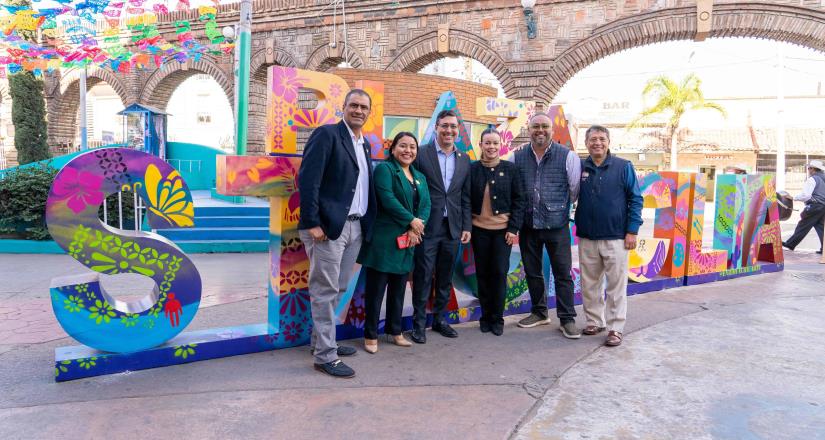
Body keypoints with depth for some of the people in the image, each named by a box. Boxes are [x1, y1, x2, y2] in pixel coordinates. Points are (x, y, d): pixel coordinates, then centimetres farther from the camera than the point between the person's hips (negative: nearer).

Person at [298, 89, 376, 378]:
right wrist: (312, 223, -19)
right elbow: (307, 179, -14)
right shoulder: (327, 134, -6)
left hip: (356, 227, 8)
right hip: (329, 226, -8)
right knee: (325, 291, -1)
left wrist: (367, 223, 7)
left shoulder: (364, 144, 18)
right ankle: (325, 356, 8)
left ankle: (320, 340, 31)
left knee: (338, 289, 15)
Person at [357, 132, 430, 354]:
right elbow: (388, 199, -17)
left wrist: (415, 229, -10)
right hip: (384, 239, -7)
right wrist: (411, 221, -13)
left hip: (407, 241, 7)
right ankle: (371, 335, 12)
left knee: (398, 288, 14)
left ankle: (395, 330, 27)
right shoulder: (384, 169, -4)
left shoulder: (420, 177, 17)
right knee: (376, 287, 1)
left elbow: (426, 205, 7)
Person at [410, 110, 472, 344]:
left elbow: (466, 197, 11)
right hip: (427, 227, -4)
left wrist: (467, 227, 6)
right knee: (423, 277, 2)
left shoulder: (464, 160, 10)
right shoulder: (421, 154, -3)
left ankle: (440, 319, 26)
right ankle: (419, 322, 15)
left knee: (445, 278, 12)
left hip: (452, 228, 4)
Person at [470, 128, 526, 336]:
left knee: (499, 272, -1)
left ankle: (497, 318, 13)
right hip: (479, 229, 1)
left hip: (503, 229, -1)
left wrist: (514, 228, -8)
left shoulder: (510, 168, -1)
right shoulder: (472, 169, 1)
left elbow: (519, 200, -1)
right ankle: (485, 316, 20)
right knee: (482, 273, 7)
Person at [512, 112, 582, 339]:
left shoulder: (568, 157, -5)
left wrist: (559, 210, 9)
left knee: (563, 273, 2)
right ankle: (539, 312, 31)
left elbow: (575, 190, 1)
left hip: (557, 225, -3)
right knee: (532, 271, 14)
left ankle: (567, 319, 14)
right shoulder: (517, 157, 3)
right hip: (528, 224, 3)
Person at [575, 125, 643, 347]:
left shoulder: (623, 167, -1)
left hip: (615, 237, -3)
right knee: (589, 284, 11)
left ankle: (616, 328, 12)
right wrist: (576, 227, 3)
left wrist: (632, 231, -7)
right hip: (587, 238, 3)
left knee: (616, 285, 3)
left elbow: (636, 199, -1)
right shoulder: (579, 168, 5)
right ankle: (595, 321, 26)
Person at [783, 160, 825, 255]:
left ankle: (790, 244, 5)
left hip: (815, 206, -8)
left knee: (803, 226, -2)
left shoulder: (812, 179, -10)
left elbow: (805, 195, -17)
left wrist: (794, 197, -5)